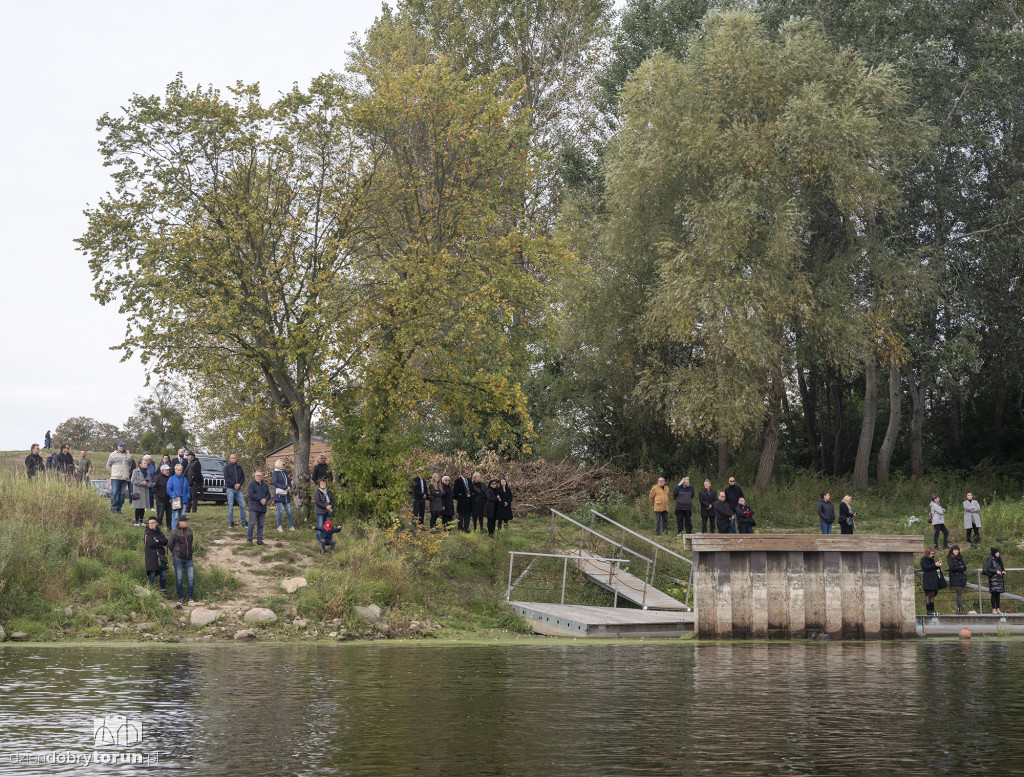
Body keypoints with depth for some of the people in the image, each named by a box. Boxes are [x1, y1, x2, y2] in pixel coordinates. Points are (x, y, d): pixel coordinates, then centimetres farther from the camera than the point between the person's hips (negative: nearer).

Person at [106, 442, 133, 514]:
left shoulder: (129, 455, 16)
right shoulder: (113, 455, 8)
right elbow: (108, 465, 13)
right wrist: (113, 472, 9)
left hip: (125, 478, 3)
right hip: (115, 478, -3)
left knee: (122, 494, 2)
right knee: (114, 492, -11)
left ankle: (118, 509, 6)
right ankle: (112, 507, -3)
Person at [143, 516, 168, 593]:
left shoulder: (160, 533, 15)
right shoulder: (147, 534, -1)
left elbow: (165, 541, 1)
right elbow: (150, 544, -16)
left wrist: (157, 541, -13)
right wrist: (161, 543, -6)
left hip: (161, 556, 5)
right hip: (151, 557, -5)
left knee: (163, 574, 3)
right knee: (152, 575, -4)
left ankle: (163, 590, 13)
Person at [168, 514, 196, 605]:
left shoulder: (189, 531, 10)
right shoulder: (175, 532, -5)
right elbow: (170, 544, 6)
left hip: (188, 558, 4)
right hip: (178, 558, -4)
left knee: (191, 578, -3)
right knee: (178, 578, 1)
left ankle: (191, 598, 4)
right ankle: (181, 598, 9)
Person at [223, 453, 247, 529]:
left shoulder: (239, 468, 16)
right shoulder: (227, 467, 3)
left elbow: (243, 478, 12)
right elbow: (226, 478, -6)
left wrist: (239, 484, -7)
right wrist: (234, 484, -14)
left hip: (238, 489, 4)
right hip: (230, 489, -4)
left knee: (243, 505, -3)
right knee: (230, 506, -4)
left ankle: (243, 522, 3)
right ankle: (231, 522, 2)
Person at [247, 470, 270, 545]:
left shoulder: (265, 486, 16)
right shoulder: (252, 484, -1)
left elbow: (268, 494, 11)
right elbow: (250, 494, -13)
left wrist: (265, 499, -12)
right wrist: (260, 499, -16)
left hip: (262, 508, 5)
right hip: (253, 508, -5)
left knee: (260, 524, 6)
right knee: (252, 523, -6)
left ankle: (259, 540, 10)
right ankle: (249, 539, -1)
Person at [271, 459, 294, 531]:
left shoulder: (285, 473, 16)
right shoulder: (274, 473, -5)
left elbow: (289, 481, 14)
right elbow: (275, 483, -16)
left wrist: (289, 488, -7)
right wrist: (286, 487, -19)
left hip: (286, 495, 6)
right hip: (279, 495, -6)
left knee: (288, 511, 4)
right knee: (279, 511, -2)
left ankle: (291, 526, 9)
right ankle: (279, 526, 7)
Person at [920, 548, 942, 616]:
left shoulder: (932, 559, 19)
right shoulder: (923, 559, -4)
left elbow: (934, 569, 20)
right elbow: (926, 568, -15)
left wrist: (938, 565, 1)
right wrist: (935, 565, -19)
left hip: (933, 579, 8)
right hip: (927, 579, -8)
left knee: (932, 595, 6)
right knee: (928, 594, -7)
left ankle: (932, 610, 7)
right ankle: (928, 610, -7)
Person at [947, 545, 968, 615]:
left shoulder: (960, 558, 16)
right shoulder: (950, 558, 0)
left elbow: (965, 568, 8)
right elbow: (952, 567, -12)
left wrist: (957, 568, -7)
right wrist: (960, 567, -3)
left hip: (961, 578, 5)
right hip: (955, 578, -5)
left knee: (959, 594, 3)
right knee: (959, 593, -12)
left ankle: (958, 609, 3)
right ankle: (962, 609, -17)